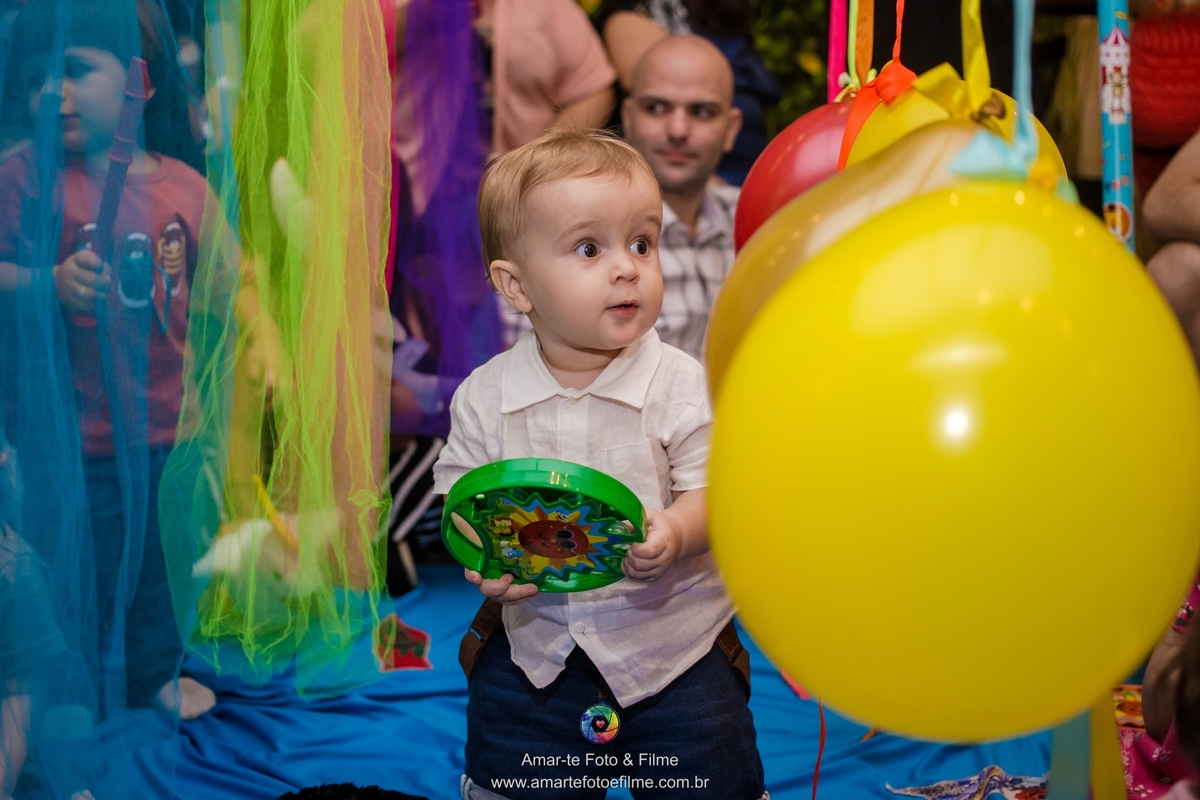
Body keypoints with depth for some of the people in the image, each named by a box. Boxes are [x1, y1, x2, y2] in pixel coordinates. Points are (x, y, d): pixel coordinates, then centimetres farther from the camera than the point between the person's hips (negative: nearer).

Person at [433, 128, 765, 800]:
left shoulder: (680, 384, -11)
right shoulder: (485, 397, -6)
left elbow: (711, 487, -11)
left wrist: (676, 533, -32)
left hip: (668, 635, -1)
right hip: (534, 637, 2)